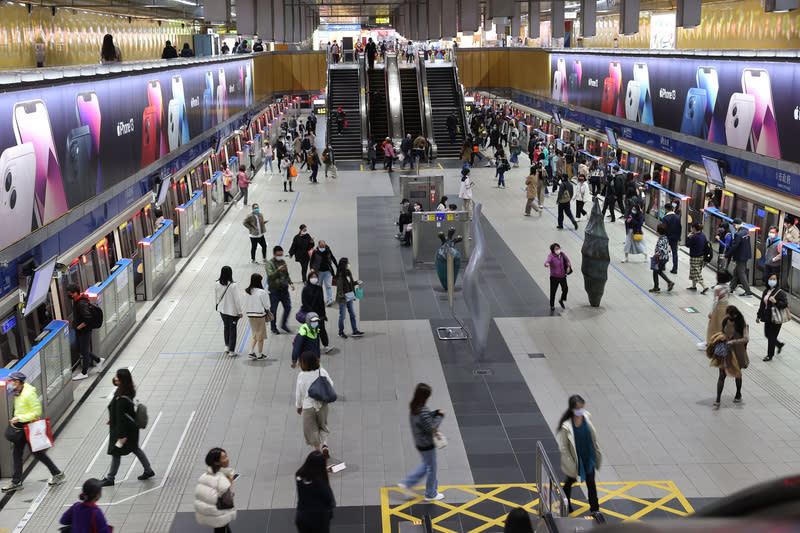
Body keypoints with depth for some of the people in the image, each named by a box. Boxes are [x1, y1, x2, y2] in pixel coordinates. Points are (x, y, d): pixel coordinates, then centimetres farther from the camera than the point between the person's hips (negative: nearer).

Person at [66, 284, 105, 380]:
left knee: (84, 351, 4)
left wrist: (78, 327, -21)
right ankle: (99, 360, 35)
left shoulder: (81, 303, -27)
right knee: (80, 350, 19)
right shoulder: (76, 300, 2)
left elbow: (88, 319, -32)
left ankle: (84, 373, 18)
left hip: (84, 330, -10)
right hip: (78, 331, 10)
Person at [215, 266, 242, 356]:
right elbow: (236, 300, -18)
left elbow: (216, 296, 5)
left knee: (226, 327, 23)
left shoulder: (217, 284, -9)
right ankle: (231, 351, 11)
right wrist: (239, 312, -8)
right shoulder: (233, 285, -23)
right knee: (232, 329, 7)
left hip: (222, 310, 5)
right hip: (232, 311, -5)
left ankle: (227, 346, 31)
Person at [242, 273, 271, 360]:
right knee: (260, 336, 9)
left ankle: (251, 351, 9)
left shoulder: (247, 292, -3)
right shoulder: (261, 292, -19)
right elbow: (267, 305, -11)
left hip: (250, 316, 5)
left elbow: (246, 305, 5)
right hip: (260, 315, -5)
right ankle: (260, 355, 18)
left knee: (254, 335, 20)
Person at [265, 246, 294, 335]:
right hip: (274, 289, -6)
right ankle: (273, 327, 18)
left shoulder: (283, 262, 10)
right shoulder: (270, 263, -10)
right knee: (273, 309, 5)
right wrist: (278, 270, -35)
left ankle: (283, 324, 23)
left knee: (288, 307, 6)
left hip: (284, 289, 6)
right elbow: (270, 276, -22)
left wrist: (290, 283, 7)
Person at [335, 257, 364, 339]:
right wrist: (342, 297, -25)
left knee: (352, 314, 12)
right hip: (343, 298, -8)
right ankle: (341, 332, 20)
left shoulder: (349, 273, 5)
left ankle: (355, 331, 19)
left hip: (349, 297, 8)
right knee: (342, 315, 5)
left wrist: (356, 283, 2)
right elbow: (339, 287, -20)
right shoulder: (340, 275, -19)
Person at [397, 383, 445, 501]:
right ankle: (431, 494, 30)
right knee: (431, 468, 12)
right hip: (427, 444, -9)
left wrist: (435, 413, -2)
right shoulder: (423, 411, -30)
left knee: (426, 465, 27)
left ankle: (406, 484, 27)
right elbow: (431, 428, -24)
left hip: (419, 442, 9)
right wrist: (439, 416, -13)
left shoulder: (413, 407, -3)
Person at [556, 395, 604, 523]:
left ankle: (594, 510, 28)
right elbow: (563, 447, -20)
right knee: (571, 480, 23)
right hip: (574, 458, -3)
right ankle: (566, 502, 51)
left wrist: (597, 452, 10)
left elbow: (592, 436, 2)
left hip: (588, 456, 3)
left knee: (591, 482, 11)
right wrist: (571, 465, -17)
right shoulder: (566, 426, -31)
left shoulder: (587, 416, -16)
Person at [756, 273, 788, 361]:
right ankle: (779, 345, 43)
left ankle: (770, 356, 14)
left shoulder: (780, 292, -13)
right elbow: (762, 304, 16)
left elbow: (785, 304, -16)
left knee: (772, 337, 1)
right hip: (767, 317, 7)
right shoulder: (766, 291, 9)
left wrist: (775, 302, -31)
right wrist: (759, 315, 19)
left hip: (776, 318, -7)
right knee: (767, 334, 16)